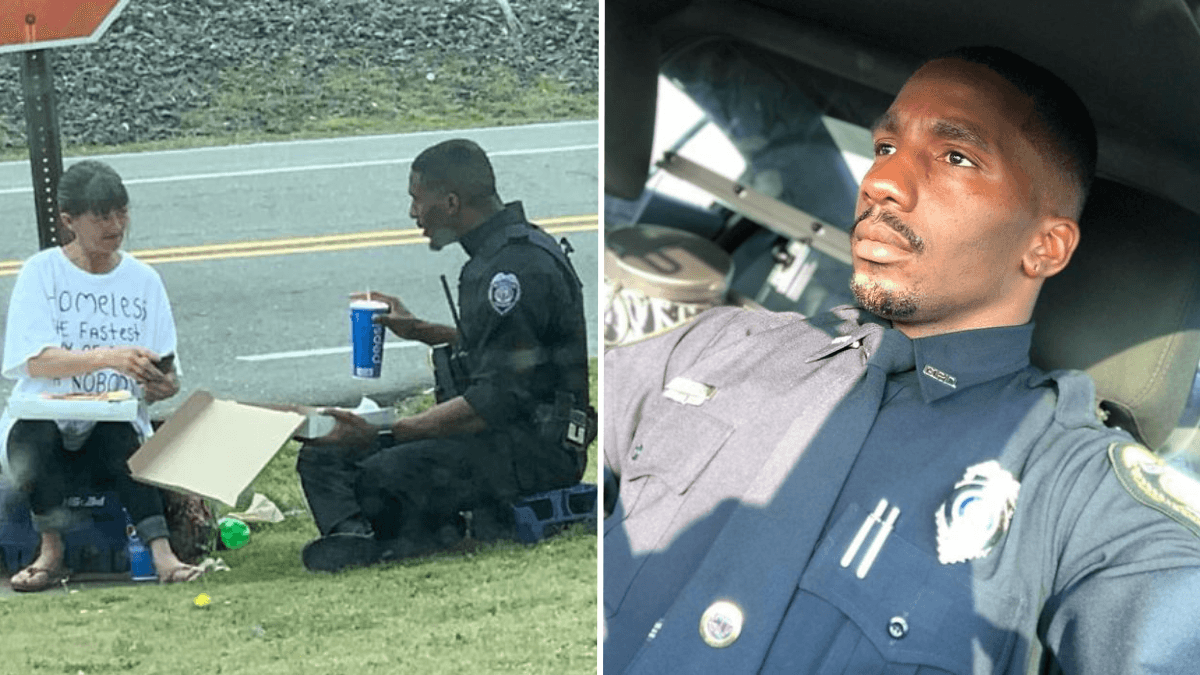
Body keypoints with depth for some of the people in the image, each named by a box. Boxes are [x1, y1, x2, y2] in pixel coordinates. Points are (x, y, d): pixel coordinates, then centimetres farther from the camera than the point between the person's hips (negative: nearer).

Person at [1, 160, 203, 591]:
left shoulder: (143, 281, 10)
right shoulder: (41, 273, 1)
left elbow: (164, 376, 7)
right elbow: (36, 361, -14)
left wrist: (165, 387, -18)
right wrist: (108, 357, -30)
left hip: (116, 423, 1)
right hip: (44, 420, -1)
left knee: (119, 436, -34)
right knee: (35, 437, -36)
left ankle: (161, 553, -41)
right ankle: (51, 551, -22)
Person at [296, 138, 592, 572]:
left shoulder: (520, 266, -19)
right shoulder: (496, 253, 13)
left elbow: (498, 399, -24)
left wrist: (382, 434, -25)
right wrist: (419, 331, 24)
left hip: (537, 445, -10)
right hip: (497, 431, 10)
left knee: (385, 474, -31)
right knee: (323, 456, 2)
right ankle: (355, 535, -22)